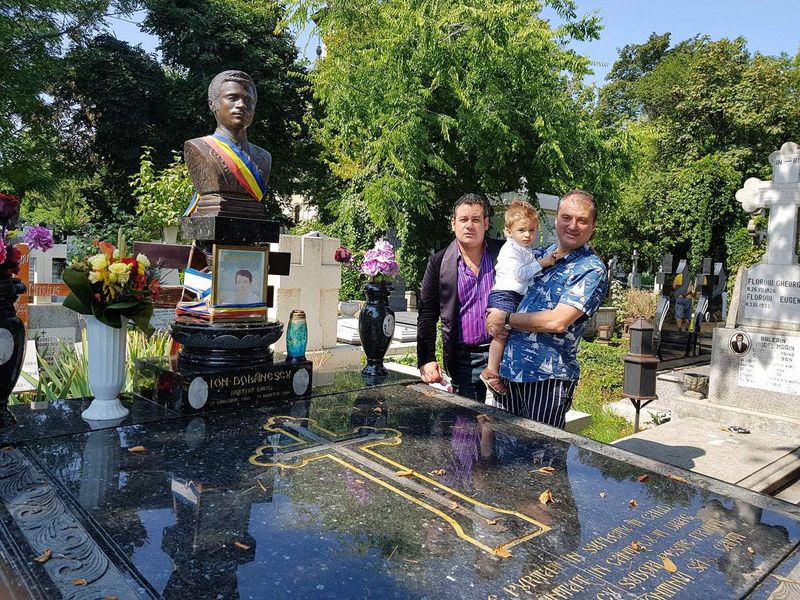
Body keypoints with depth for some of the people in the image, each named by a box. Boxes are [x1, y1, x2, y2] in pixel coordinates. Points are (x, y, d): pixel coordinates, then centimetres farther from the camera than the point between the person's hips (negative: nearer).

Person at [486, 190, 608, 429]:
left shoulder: (592, 270, -9)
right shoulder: (540, 255, 11)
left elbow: (558, 321, -20)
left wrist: (506, 319, -10)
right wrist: (492, 317, 1)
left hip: (548, 376, -6)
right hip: (508, 369, 6)